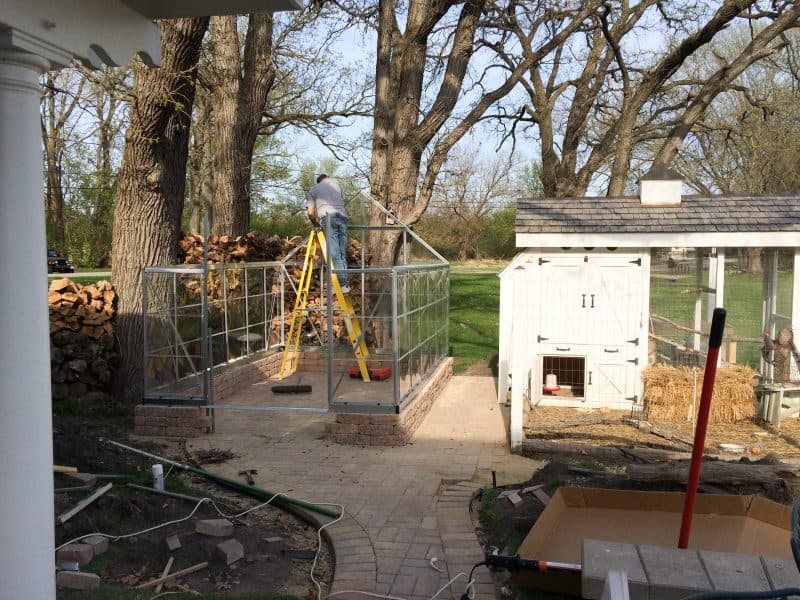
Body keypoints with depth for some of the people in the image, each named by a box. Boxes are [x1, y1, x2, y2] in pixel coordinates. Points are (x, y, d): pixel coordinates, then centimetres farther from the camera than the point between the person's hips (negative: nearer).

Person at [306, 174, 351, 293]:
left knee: (334, 254, -8)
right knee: (342, 254, 6)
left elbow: (310, 212, 11)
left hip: (328, 217, -3)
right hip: (343, 216, 3)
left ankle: (343, 283, -16)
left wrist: (316, 223, 28)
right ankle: (345, 283, -1)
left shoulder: (312, 190, 22)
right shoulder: (335, 182, 29)